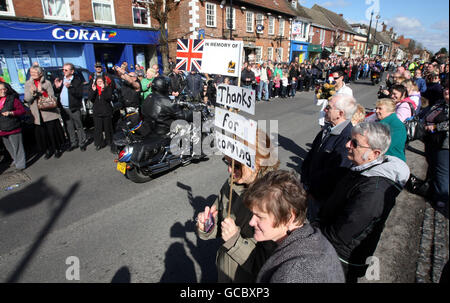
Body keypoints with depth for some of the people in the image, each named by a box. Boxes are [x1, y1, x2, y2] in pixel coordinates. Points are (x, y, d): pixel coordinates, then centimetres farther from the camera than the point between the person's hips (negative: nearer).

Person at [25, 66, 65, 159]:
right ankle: (48, 150, 19)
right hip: (37, 115, 3)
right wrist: (32, 92, -19)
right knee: (42, 134, 4)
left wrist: (42, 91, -20)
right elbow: (26, 99, -1)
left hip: (50, 113, -2)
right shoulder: (28, 84, 8)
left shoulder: (47, 83, 1)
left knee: (53, 132, 0)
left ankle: (58, 149, 17)